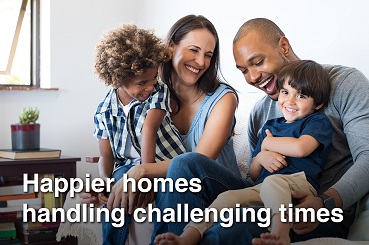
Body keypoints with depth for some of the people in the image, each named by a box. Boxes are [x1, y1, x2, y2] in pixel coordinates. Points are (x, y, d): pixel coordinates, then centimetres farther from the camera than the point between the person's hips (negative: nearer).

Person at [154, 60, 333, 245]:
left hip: (299, 183, -5)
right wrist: (260, 158, 2)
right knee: (227, 197, -22)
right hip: (261, 187, 5)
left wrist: (268, 143, 6)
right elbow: (253, 175, 28)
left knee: (272, 182, -37)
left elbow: (300, 148, -13)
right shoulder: (270, 126, 28)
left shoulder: (318, 122, 12)